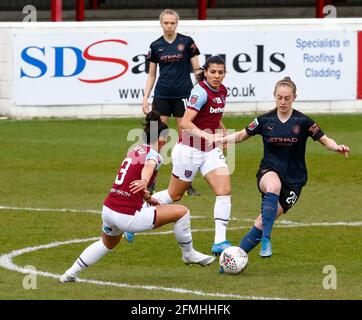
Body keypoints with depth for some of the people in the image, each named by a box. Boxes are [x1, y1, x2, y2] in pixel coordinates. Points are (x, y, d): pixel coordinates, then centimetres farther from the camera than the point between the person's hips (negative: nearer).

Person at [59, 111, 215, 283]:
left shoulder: (135, 150, 15)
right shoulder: (154, 155, -8)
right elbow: (148, 167, -34)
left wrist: (148, 198, 43)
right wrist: (144, 182, -55)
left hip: (108, 209, 8)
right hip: (127, 216, -8)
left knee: (107, 244, 39)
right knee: (181, 212, 0)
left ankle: (71, 272, 38)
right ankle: (189, 254, 17)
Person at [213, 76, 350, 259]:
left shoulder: (302, 122, -6)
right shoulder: (265, 120, -1)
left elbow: (325, 140, -2)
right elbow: (241, 136, 12)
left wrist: (337, 147, -23)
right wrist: (222, 139, -4)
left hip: (293, 180, 0)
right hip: (269, 172, 0)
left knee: (262, 223, -9)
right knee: (273, 186, -37)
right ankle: (266, 239, -39)